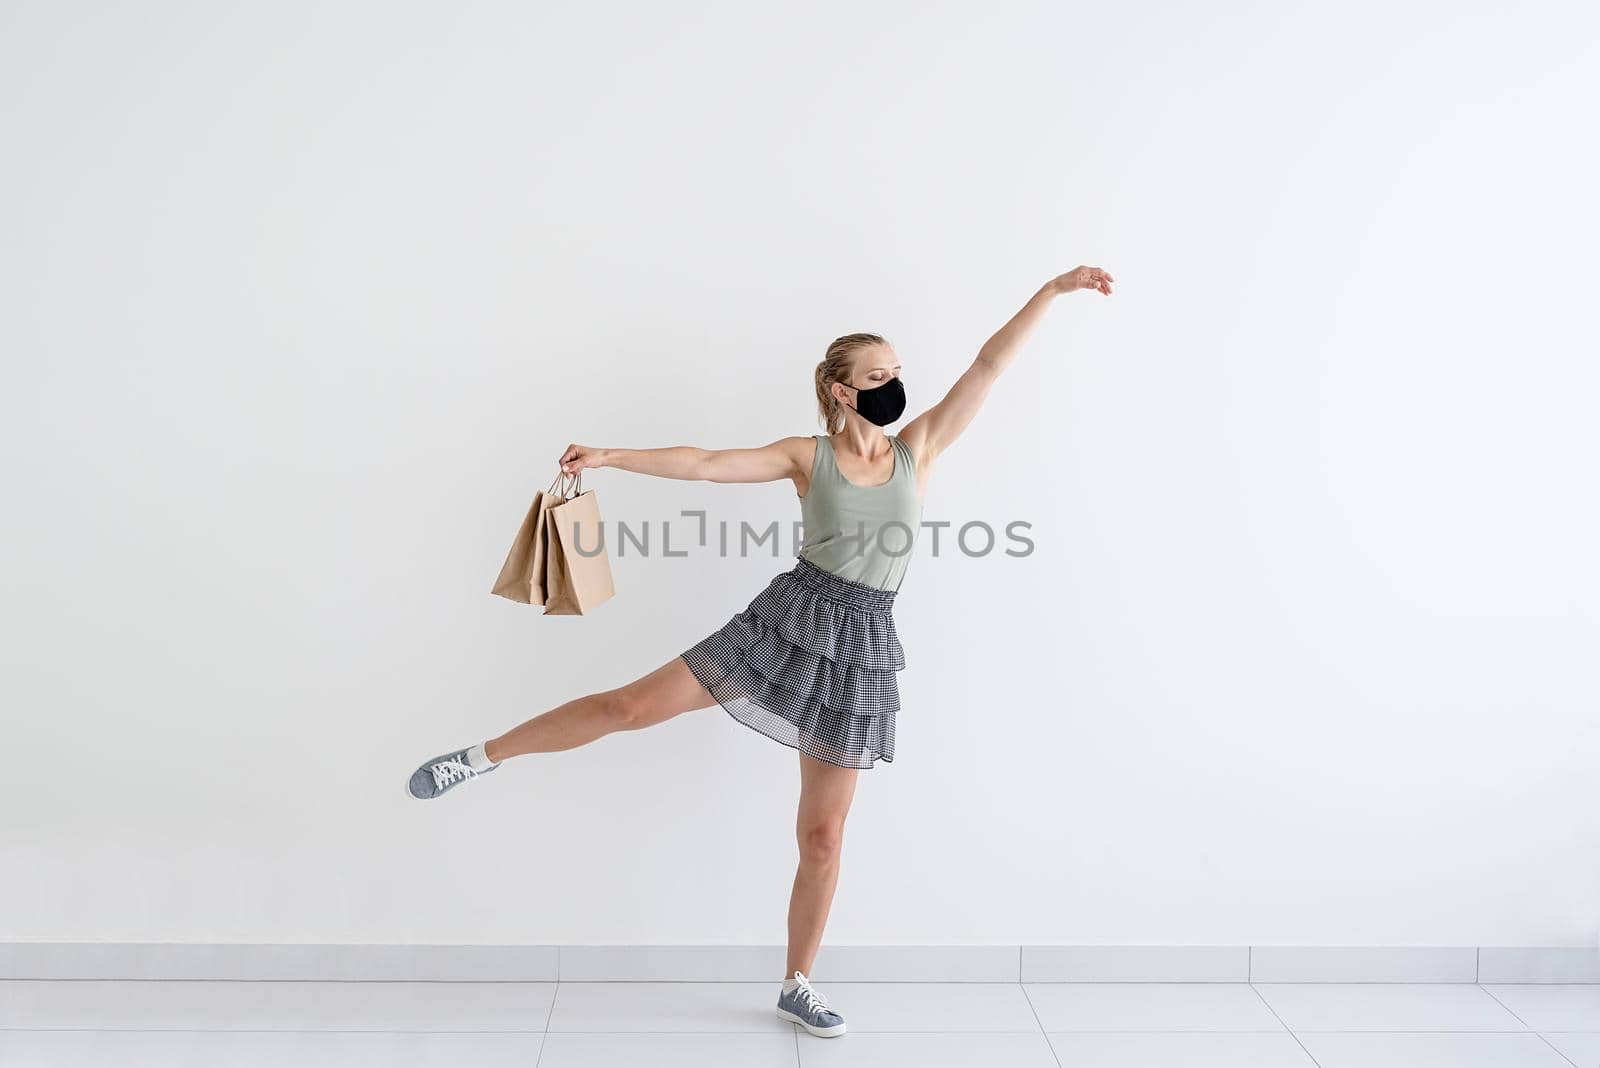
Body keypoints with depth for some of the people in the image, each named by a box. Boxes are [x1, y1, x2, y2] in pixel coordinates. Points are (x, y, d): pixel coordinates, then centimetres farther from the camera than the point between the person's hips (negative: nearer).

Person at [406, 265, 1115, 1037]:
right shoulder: (808, 456, 0)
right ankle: (483, 756, 14)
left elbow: (988, 366, 2)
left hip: (859, 648, 1)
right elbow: (704, 464, -5)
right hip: (790, 619, -1)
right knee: (636, 704, -6)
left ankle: (796, 986, 25)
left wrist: (1052, 289, 2)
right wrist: (607, 456, -13)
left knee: (823, 832, 7)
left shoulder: (919, 448, 4)